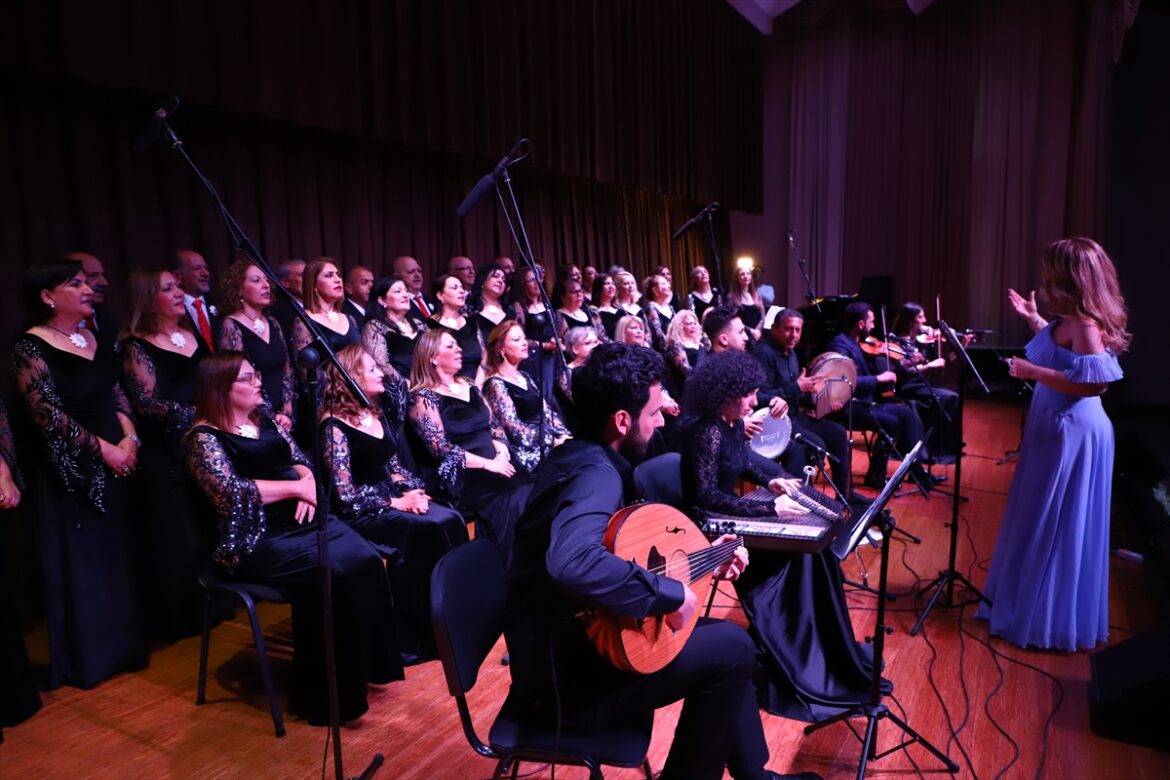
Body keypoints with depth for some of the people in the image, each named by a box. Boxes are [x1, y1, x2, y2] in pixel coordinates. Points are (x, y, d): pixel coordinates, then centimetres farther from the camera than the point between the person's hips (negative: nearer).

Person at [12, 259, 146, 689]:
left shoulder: (93, 338, 8)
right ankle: (86, 658, 20)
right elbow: (50, 416, -17)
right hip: (70, 471, -6)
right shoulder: (30, 348, -12)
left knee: (117, 555, 14)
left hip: (117, 463, 7)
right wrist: (106, 450, -14)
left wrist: (130, 437, -5)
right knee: (80, 563, 4)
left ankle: (121, 645, 30)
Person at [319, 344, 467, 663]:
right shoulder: (334, 426, -11)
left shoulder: (376, 415, 13)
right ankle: (422, 636, -16)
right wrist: (395, 503, -17)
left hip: (394, 498, 7)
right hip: (360, 513, -7)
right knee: (427, 529, -28)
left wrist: (413, 490, -4)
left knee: (451, 519, -19)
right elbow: (346, 495, -16)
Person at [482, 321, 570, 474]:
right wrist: (554, 441, -17)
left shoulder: (524, 376, 19)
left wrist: (564, 435, -2)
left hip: (547, 443, 8)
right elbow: (516, 429, -15)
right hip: (526, 453, -8)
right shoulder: (495, 384, -7)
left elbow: (547, 411, 15)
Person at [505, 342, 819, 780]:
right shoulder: (595, 473, -25)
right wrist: (669, 593, -32)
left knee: (720, 636, 17)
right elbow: (572, 562, -46)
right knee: (731, 649, -7)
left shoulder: (579, 455, 4)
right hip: (566, 680, -9)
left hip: (566, 646, 9)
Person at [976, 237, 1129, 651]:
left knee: (1054, 528, 1)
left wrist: (1033, 372, -23)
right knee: (1043, 524, 19)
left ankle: (1052, 619, 16)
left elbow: (1093, 383, -28)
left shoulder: (1086, 323, -21)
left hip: (1071, 435, -10)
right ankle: (1036, 605, 34)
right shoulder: (1070, 320, 7)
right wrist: (1033, 319, 24)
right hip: (1056, 430, 10)